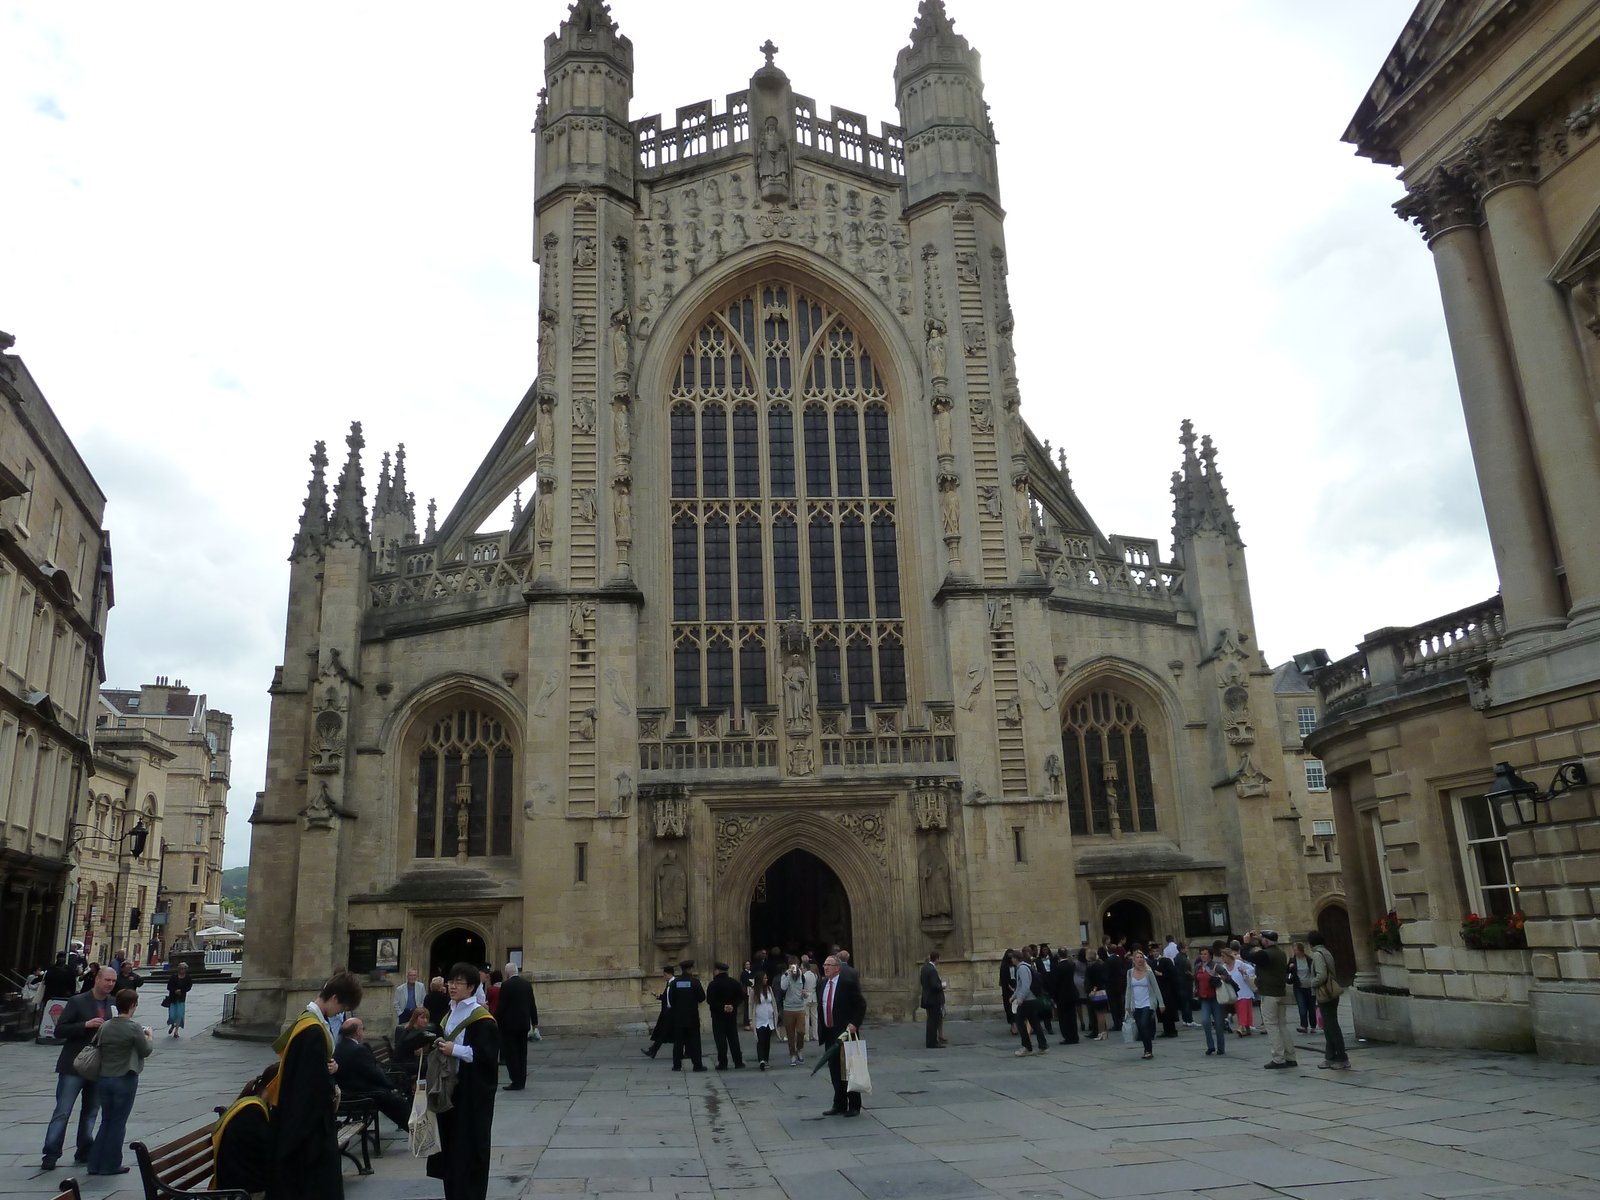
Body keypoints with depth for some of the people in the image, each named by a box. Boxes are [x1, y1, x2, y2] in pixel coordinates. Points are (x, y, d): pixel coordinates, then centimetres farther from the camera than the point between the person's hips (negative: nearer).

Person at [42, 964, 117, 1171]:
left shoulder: (114, 1004, 6)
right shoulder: (78, 1002, -7)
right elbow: (59, 1030, -9)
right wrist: (86, 1025, -22)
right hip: (74, 1066, -4)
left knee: (91, 1111, 12)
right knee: (62, 1111, -3)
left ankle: (84, 1152, 21)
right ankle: (50, 1154, 6)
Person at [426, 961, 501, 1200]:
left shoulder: (482, 1019, -13)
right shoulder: (450, 1015, 13)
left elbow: (489, 1055, -20)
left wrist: (455, 1050, -20)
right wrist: (439, 1048, 4)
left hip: (473, 1091, -8)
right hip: (449, 1086, 8)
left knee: (470, 1146, -2)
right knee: (450, 1143, 13)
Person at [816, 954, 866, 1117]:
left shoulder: (848, 984, -10)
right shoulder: (823, 984, 9)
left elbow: (861, 1005, -9)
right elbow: (820, 1008, 14)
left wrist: (854, 1024, -18)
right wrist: (820, 1031, 10)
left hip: (846, 1033, -6)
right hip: (829, 1034, 6)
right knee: (834, 1071, 10)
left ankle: (854, 1107, 11)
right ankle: (839, 1105, 21)